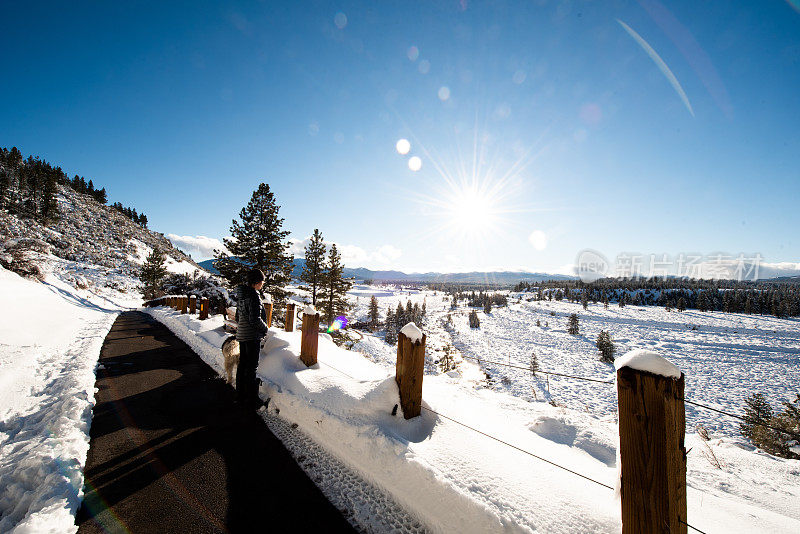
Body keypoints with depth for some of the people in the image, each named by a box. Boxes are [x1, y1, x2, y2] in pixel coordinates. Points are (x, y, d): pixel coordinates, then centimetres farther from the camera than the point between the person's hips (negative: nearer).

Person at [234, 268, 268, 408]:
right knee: (251, 367, 1)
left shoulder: (241, 294, 9)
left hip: (242, 334, 9)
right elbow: (255, 319, -24)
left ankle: (240, 396, 31)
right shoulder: (253, 296, -21)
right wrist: (265, 328, -8)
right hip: (252, 336, -9)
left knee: (242, 365, 18)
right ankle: (251, 400, 11)